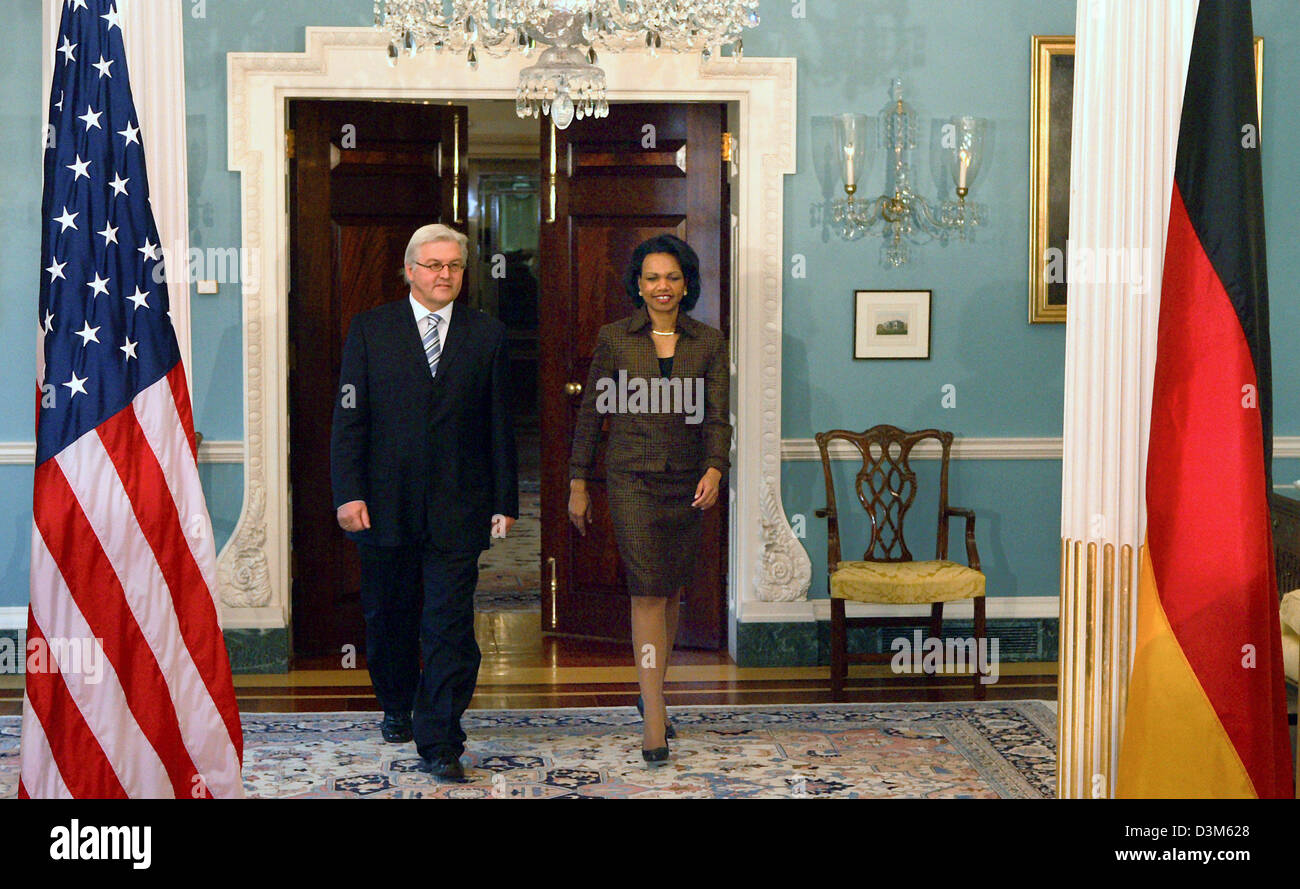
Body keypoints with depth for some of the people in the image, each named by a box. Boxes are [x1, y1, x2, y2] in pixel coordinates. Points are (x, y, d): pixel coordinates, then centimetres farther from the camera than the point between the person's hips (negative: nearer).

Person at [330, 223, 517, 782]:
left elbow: (499, 426, 6)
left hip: (457, 507, -1)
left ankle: (439, 742, 2)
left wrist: (505, 501, 3)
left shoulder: (487, 335, 5)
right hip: (385, 505, 1)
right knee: (388, 616, 15)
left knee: (450, 626, -4)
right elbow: (349, 418, 0)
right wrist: (348, 493, -9)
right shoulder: (370, 329, 4)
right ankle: (396, 707, 38)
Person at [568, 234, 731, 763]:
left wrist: (715, 469, -19)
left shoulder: (708, 342, 5)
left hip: (688, 481, 3)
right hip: (634, 480, -3)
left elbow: (716, 414, -2)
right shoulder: (614, 339, 1)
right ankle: (655, 719, -9)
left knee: (672, 592, 11)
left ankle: (651, 693, 31)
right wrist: (578, 485, 3)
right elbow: (591, 412, 4)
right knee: (648, 592, -10)